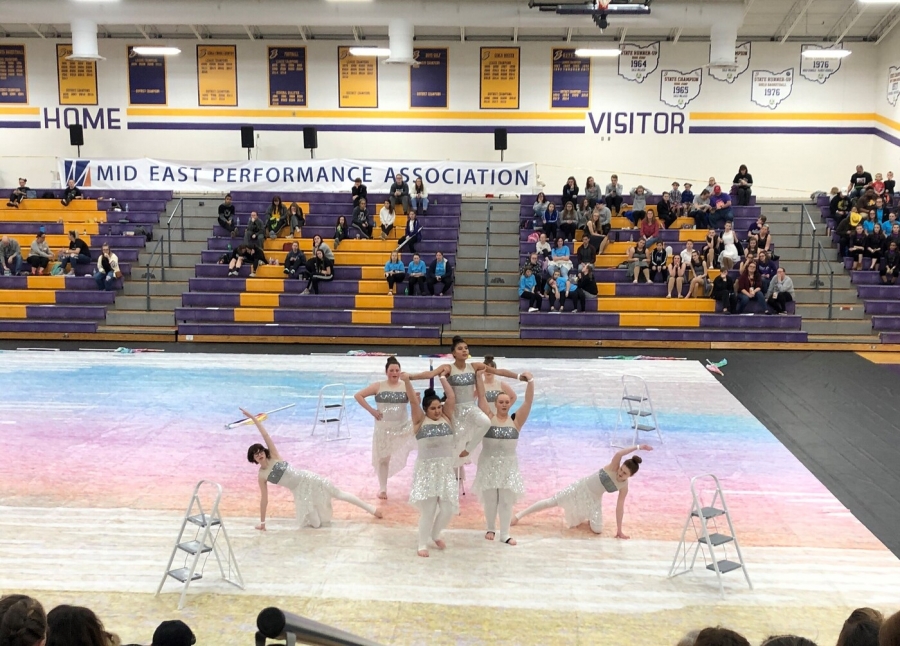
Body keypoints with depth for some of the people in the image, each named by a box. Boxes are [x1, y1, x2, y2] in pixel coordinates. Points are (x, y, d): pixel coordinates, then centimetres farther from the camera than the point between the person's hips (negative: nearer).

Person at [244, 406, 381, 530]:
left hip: (307, 479, -1)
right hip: (299, 491, 2)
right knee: (315, 523, -7)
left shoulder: (274, 456, -7)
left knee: (339, 494, 3)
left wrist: (254, 418, -20)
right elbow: (264, 498, 2)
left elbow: (266, 435, -13)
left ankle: (371, 509, 14)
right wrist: (262, 522, 3)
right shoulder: (262, 476, -3)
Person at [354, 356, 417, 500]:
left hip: (403, 427, 1)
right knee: (383, 458, 8)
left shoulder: (406, 387, -2)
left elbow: (415, 406, -4)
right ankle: (382, 489, 22)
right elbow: (358, 396, -5)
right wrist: (371, 410, -10)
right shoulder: (378, 386, -5)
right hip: (383, 428, -1)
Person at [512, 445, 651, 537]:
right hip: (582, 488, -3)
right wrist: (638, 447, -44)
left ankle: (588, 516, 32)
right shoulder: (613, 467, -24)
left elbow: (620, 507, -6)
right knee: (551, 502, -5)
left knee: (597, 530, -6)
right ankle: (519, 515, 10)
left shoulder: (624, 487, -15)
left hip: (594, 499, 3)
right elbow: (618, 454, -44)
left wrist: (619, 530, -4)